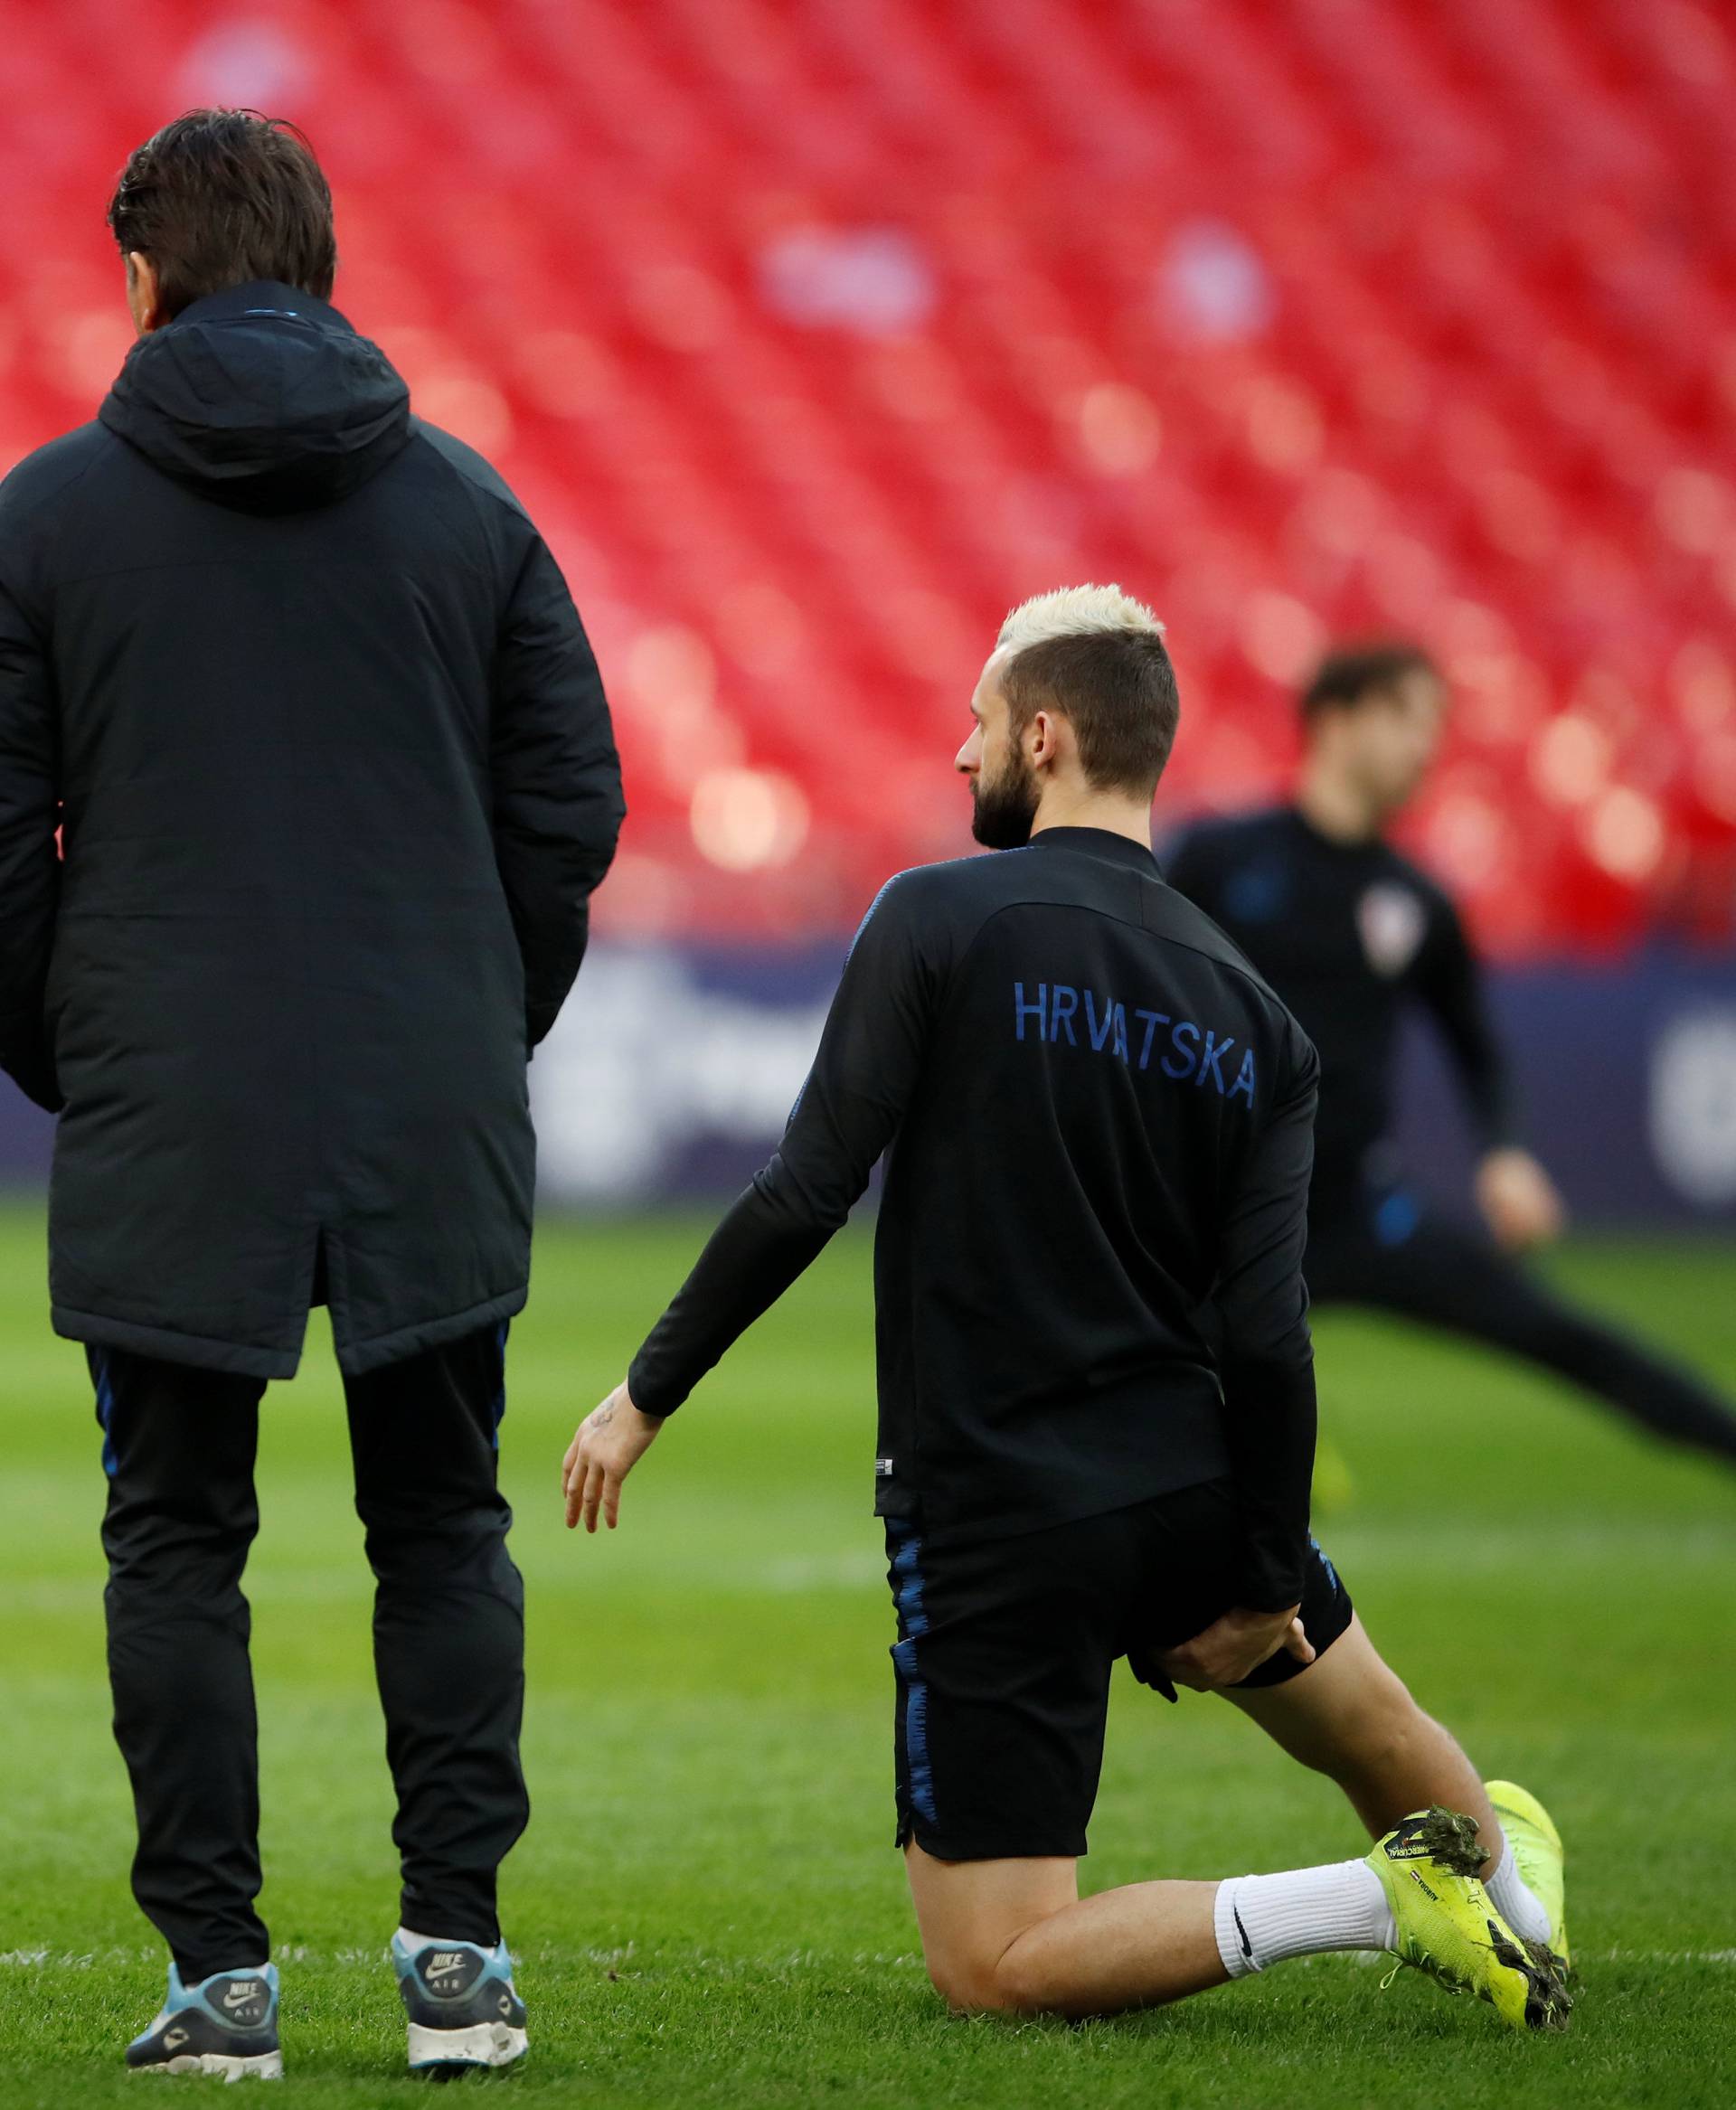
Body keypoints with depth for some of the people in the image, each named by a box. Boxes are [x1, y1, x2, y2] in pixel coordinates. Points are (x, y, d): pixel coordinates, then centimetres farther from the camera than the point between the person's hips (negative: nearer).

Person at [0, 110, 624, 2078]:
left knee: (177, 1540, 5)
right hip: (435, 1130, 2)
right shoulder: (466, 500, 6)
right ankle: (455, 1942, 4)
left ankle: (217, 1966, 1)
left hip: (163, 1118, -2)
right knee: (442, 1527, 11)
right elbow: (573, 800, 6)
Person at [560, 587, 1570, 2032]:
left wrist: (649, 1393, -5)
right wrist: (1262, 1577, 6)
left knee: (993, 1970, -3)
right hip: (1192, 1491, 5)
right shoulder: (1252, 1018, 4)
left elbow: (803, 1196, -14)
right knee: (1391, 1749, 35)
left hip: (992, 1525, -5)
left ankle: (1380, 1898, -13)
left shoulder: (940, 921, -9)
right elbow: (1265, 1338, -1)